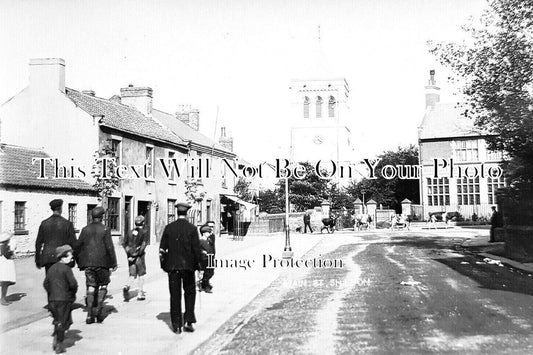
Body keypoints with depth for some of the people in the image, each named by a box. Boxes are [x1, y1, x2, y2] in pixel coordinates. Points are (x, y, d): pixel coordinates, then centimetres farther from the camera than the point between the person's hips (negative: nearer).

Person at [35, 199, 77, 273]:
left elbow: (38, 243, 7)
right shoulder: (67, 223, -5)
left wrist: (37, 261, 14)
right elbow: (73, 243, -4)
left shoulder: (44, 223, 4)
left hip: (48, 258, 3)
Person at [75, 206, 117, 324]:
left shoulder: (85, 229, 5)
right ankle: (98, 309, 0)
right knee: (103, 285, 13)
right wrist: (114, 263, -2)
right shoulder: (105, 229, -6)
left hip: (88, 263, 3)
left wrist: (80, 262, 18)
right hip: (102, 263, -3)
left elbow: (78, 246, 7)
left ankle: (90, 314, 2)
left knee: (91, 287, 6)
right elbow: (109, 247, -8)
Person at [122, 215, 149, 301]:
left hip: (130, 256, 4)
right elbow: (144, 244, -15)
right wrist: (137, 254, -14)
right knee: (141, 275, 10)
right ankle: (140, 294, 13)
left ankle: (127, 287, -19)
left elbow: (123, 243, 7)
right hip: (139, 256, -4)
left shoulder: (130, 232, 12)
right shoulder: (145, 232, -2)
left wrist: (128, 253, 5)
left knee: (132, 275, 9)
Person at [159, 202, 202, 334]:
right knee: (190, 293, 15)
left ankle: (176, 325, 10)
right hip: (188, 266, -1)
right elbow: (196, 249, -7)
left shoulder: (169, 228, 0)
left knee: (175, 295, 8)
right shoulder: (192, 229, -7)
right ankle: (188, 321, 8)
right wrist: (198, 264, 4)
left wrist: (163, 264, 11)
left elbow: (162, 248, 1)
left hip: (172, 266, 1)